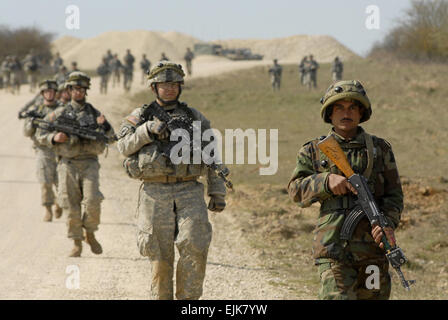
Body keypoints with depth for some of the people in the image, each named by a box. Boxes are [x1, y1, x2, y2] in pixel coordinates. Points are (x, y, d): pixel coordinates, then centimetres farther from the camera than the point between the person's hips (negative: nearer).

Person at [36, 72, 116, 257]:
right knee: (71, 207, -2)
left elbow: (111, 138, 7)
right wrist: (54, 138, -9)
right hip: (68, 164, 0)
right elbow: (40, 134, 11)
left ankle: (90, 234, 8)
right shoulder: (60, 114, 8)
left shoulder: (94, 113, 11)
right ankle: (77, 244, 9)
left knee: (92, 201, -16)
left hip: (89, 163, 0)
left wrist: (104, 125, -13)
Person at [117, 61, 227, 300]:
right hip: (155, 193, 0)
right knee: (160, 254, 1)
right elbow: (124, 146, -3)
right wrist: (148, 129, -16)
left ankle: (188, 299, -4)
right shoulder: (140, 117, 11)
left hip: (189, 192, 0)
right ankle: (161, 297, 13)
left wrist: (218, 193, 8)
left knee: (194, 247, -15)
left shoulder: (195, 118, 13)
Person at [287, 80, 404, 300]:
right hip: (333, 247, -2)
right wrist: (327, 181, -15)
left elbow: (394, 195, 8)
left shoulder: (380, 149, 12)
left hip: (372, 246, 2)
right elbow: (296, 190, 3)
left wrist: (387, 223, -12)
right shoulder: (314, 151, 11)